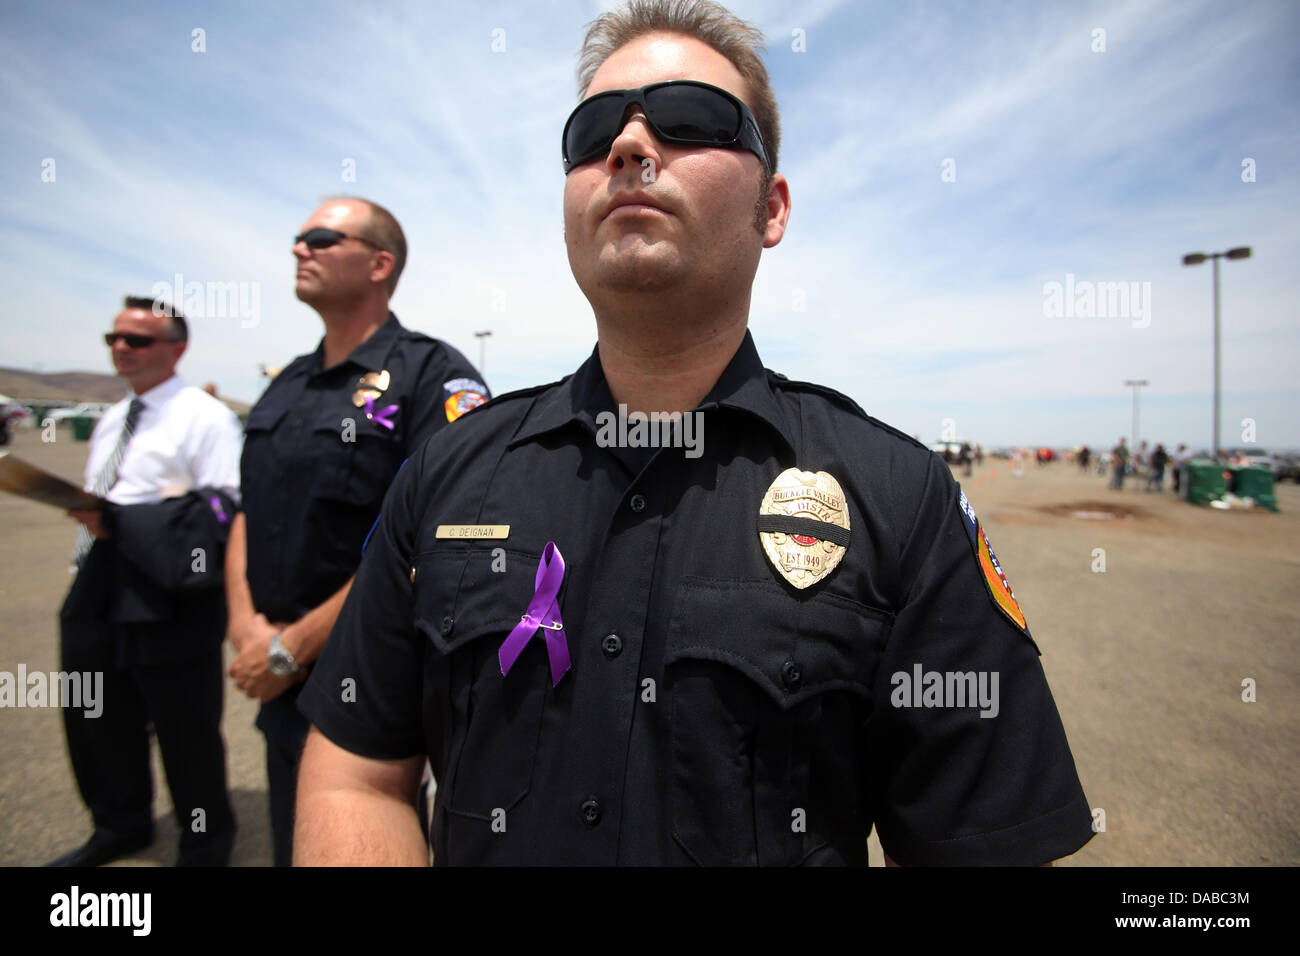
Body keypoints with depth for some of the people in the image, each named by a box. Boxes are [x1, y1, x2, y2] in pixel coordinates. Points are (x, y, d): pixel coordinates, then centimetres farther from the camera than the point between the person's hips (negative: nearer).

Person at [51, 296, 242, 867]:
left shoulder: (204, 417, -12)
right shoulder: (111, 421, 17)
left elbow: (229, 508, -22)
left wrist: (122, 521, -24)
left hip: (168, 601, -9)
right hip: (99, 598, 9)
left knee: (186, 732, 4)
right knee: (97, 722, 21)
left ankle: (204, 845, 26)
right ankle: (121, 827, 44)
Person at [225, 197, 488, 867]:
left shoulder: (431, 376, -14)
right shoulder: (287, 385, 11)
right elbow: (249, 512, 15)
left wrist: (293, 646, -16)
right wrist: (245, 622, -2)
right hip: (280, 692, 7)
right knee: (292, 847, 23)